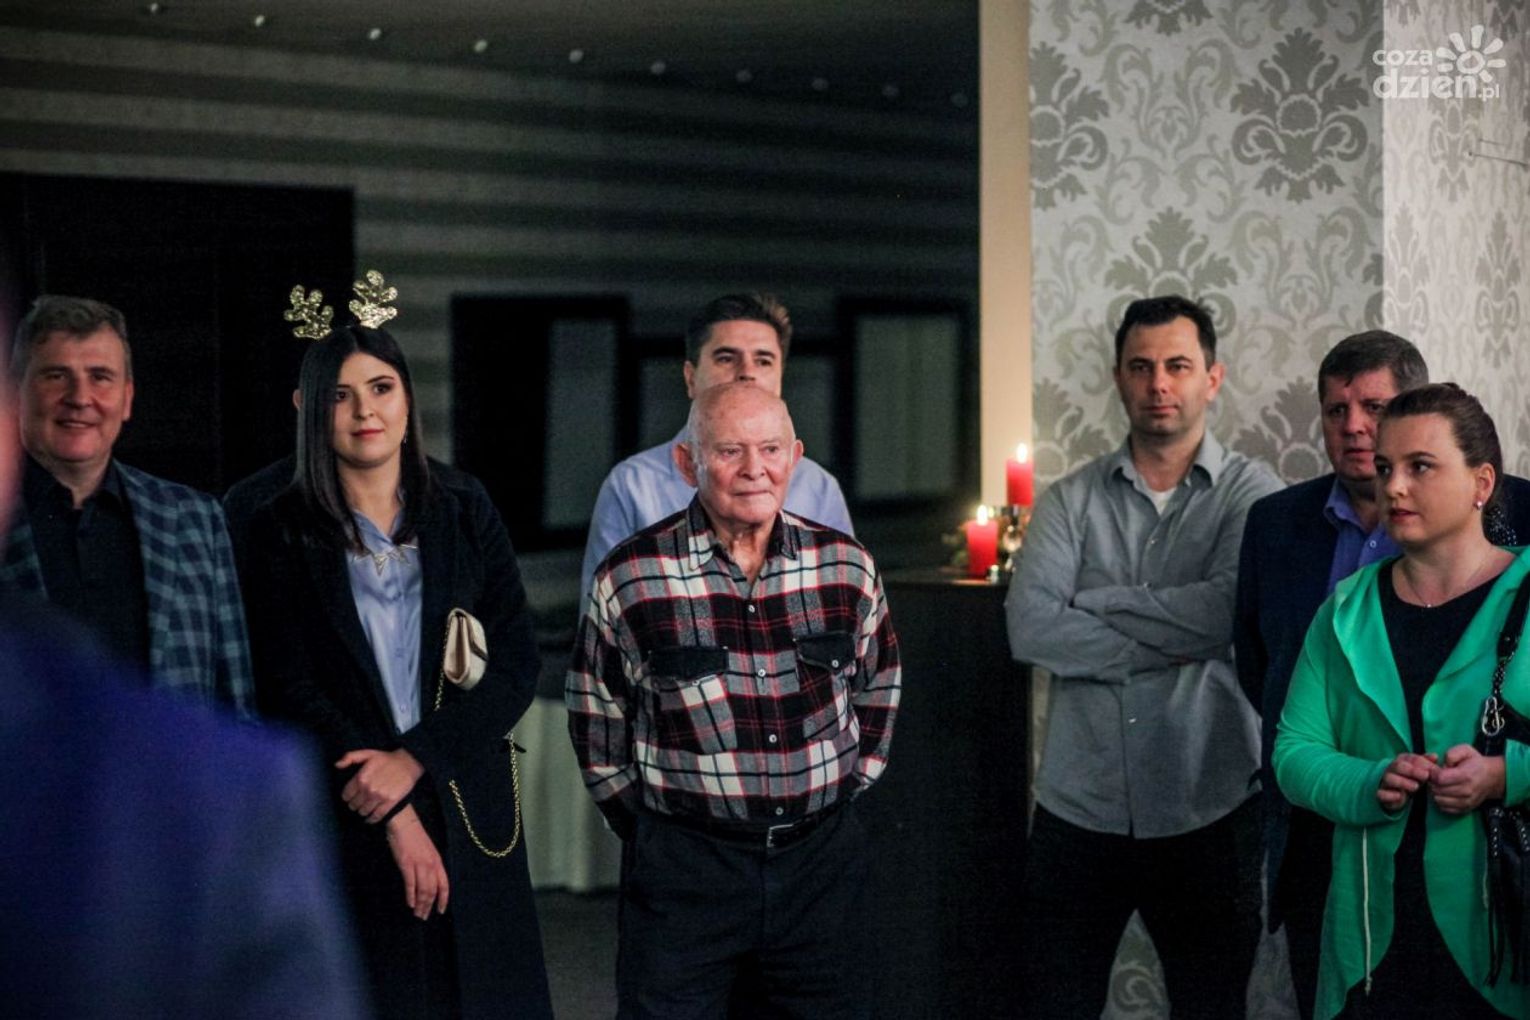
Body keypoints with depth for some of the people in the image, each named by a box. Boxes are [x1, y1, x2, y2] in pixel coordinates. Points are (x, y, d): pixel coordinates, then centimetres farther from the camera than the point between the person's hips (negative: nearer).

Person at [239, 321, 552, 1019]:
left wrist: (414, 759, -12)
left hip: (470, 810, 2)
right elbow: (290, 691, -4)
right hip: (348, 824, -2)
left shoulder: (466, 516, 8)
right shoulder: (283, 534, 2)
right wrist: (396, 817, -11)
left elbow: (516, 666, 1)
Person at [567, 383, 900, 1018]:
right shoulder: (629, 579, -7)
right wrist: (653, 827, 4)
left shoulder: (848, 566, 1)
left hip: (824, 857, 3)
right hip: (683, 868, -2)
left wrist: (842, 791, 12)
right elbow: (597, 727, 4)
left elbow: (877, 691, 17)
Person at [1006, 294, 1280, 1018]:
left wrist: (1098, 602, -8)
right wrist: (1176, 641, -13)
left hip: (1207, 813, -2)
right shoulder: (1070, 501, 6)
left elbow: (1231, 610, -18)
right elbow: (1030, 629, -9)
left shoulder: (1250, 493, 0)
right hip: (1078, 804, 2)